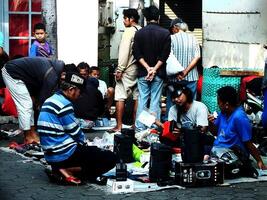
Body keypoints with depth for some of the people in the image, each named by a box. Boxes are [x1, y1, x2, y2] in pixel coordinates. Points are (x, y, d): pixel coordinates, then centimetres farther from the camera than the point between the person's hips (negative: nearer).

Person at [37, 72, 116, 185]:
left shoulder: (50, 101, 13)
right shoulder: (64, 104, -16)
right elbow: (75, 132, -11)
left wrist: (81, 144, 15)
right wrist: (84, 142, 10)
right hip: (65, 155, -10)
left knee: (96, 150, 29)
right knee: (110, 158, -8)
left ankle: (59, 168, 8)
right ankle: (68, 170, -9)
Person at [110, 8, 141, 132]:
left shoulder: (129, 31, -11)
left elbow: (124, 51, -15)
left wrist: (120, 70, -13)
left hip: (128, 69, -7)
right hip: (139, 68, 7)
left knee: (120, 96, -3)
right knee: (137, 96, 10)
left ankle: (119, 126, -5)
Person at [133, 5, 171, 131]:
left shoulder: (139, 33, 1)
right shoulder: (165, 33, -3)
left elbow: (137, 54, -4)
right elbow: (164, 55, -8)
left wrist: (147, 68, -7)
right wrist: (155, 69, -8)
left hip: (142, 72, 1)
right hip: (158, 74, -1)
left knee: (142, 100, 6)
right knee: (155, 101, 2)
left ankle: (139, 129, 5)